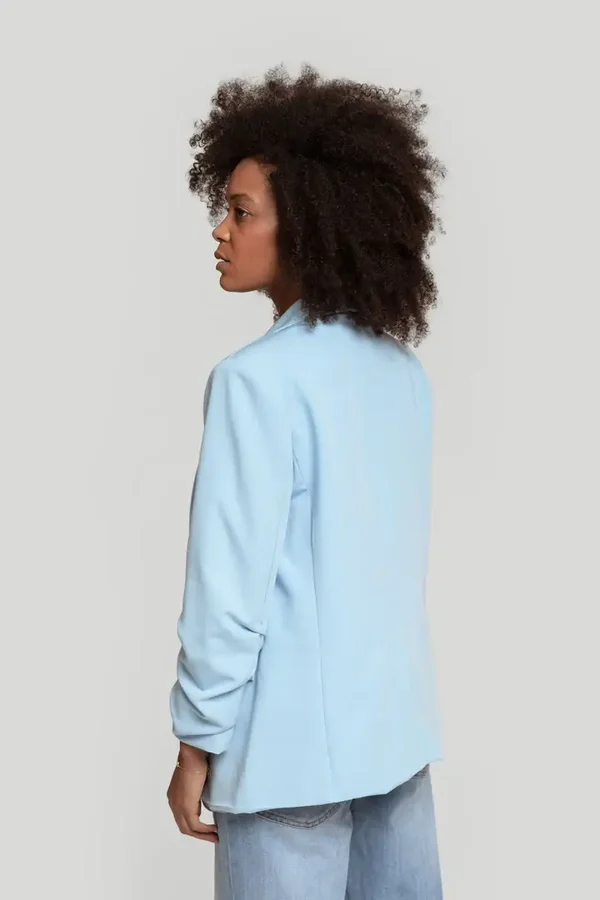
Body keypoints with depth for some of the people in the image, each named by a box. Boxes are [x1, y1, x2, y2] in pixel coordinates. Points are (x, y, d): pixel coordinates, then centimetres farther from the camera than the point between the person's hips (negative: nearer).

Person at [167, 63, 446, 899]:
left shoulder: (260, 378, -17)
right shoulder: (404, 372, 5)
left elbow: (231, 581, -16)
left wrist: (198, 742, -7)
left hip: (295, 741, -7)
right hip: (398, 720, 7)